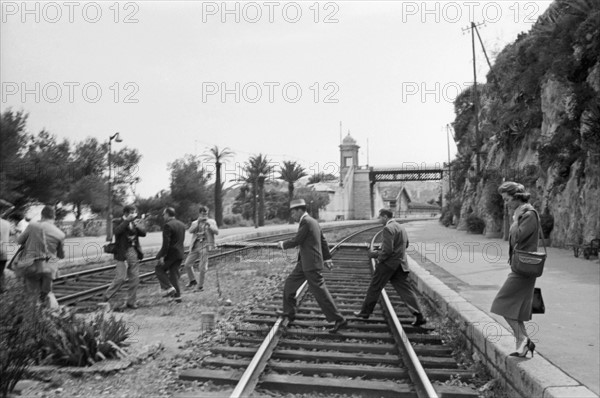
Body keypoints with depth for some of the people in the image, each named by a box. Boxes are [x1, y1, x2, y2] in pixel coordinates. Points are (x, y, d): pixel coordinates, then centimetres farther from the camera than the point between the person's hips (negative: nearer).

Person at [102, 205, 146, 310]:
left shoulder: (138, 221, 10)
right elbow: (116, 231, -20)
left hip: (134, 252, 4)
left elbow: (143, 232, -3)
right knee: (121, 278, -7)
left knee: (134, 278, 5)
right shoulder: (117, 221, 0)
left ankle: (131, 302, 16)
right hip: (122, 253, -4)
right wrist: (128, 220, -20)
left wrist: (136, 224, -19)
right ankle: (106, 297, 13)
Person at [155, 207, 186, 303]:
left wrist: (161, 256, -17)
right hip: (180, 253, 8)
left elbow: (166, 243, -20)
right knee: (174, 274, 13)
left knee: (159, 269, 11)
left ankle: (169, 288, -1)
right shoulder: (182, 225, 12)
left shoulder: (168, 225, -15)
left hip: (171, 253, -8)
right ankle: (177, 295, 12)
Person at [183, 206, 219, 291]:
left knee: (202, 267, -6)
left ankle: (200, 285, 8)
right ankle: (192, 281, 26)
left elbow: (216, 232, -3)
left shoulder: (211, 222, 10)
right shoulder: (195, 223, 17)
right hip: (195, 246, 4)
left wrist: (209, 225, -16)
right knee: (187, 264, 5)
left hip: (205, 245, -4)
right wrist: (198, 222, -12)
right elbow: (190, 231, -3)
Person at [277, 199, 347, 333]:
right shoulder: (313, 221, 14)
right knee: (290, 283, 17)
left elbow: (296, 241, -15)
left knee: (319, 292, -7)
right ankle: (289, 312, 30)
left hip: (312, 264, -10)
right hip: (305, 263, 10)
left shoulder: (306, 222, -16)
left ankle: (339, 320, -1)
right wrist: (327, 258, 22)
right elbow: (323, 241, 18)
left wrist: (283, 244, 3)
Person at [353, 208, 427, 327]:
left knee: (374, 288, 7)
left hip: (388, 264, -8)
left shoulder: (388, 228, -14)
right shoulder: (401, 227, 14)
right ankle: (419, 316, 2)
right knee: (406, 290, 7)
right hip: (401, 264, 8)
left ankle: (365, 312, 18)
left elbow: (387, 249, -22)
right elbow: (406, 245, 25)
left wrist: (378, 258, -6)